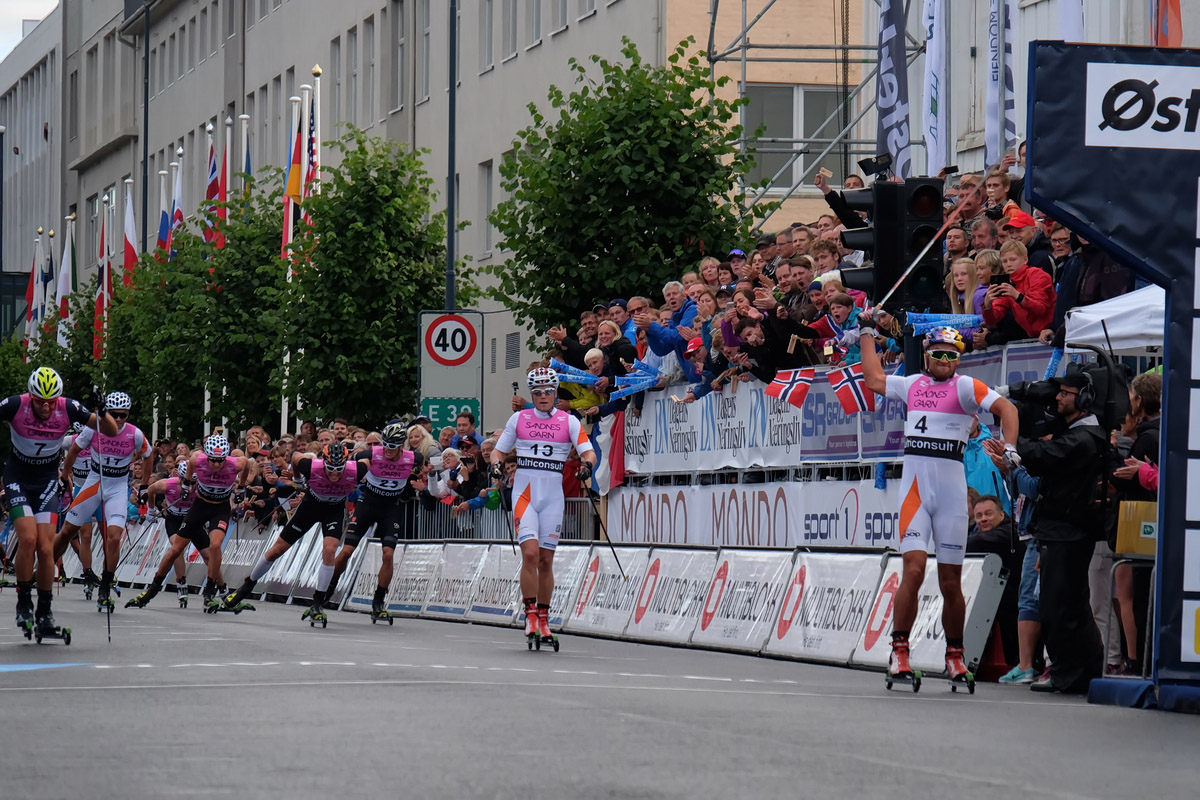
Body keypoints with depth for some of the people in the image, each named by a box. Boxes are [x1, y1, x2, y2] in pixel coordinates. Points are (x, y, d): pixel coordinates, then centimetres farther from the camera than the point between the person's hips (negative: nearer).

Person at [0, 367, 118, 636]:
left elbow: (112, 431, -10)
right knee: (28, 538, -20)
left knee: (46, 548, -8)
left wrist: (104, 416, -32)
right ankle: (23, 602, -2)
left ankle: (44, 612, 4)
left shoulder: (68, 408, -17)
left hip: (47, 482, 1)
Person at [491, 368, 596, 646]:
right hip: (524, 493, -1)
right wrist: (496, 464, -10)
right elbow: (499, 450, 12)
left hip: (553, 495, 1)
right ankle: (530, 615, -9)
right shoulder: (518, 419, 7)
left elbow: (588, 452, -2)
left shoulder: (569, 422, 5)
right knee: (530, 553, -17)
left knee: (546, 560, 4)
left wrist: (586, 464, -24)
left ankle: (543, 619, 15)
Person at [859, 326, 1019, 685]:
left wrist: (1009, 448, -21)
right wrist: (867, 334, 36)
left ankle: (954, 655, 17)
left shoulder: (965, 387, 2)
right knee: (914, 569, -12)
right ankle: (899, 651, -6)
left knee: (951, 581, 3)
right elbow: (874, 379, 31)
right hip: (914, 484, 2)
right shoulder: (913, 384, 15)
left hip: (951, 488, -2)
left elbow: (1006, 408, -8)